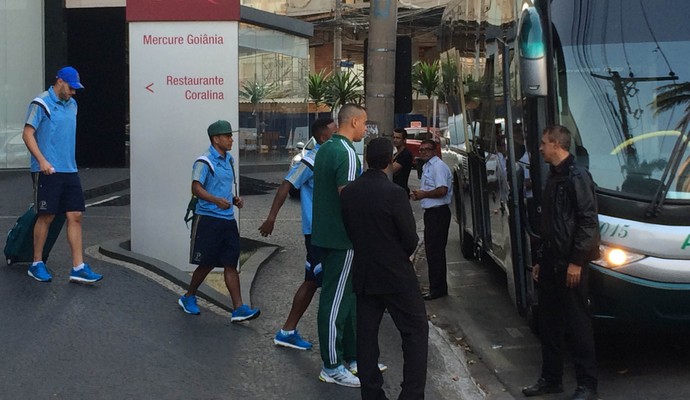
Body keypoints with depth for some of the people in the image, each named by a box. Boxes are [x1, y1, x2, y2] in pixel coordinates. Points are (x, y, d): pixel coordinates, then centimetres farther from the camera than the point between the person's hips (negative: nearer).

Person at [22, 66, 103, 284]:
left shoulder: (71, 104, 16)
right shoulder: (41, 103, -7)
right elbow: (28, 134, -11)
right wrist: (42, 160, -21)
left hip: (69, 170, 7)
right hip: (47, 171, -7)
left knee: (75, 216, 1)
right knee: (46, 216, -1)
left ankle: (78, 268, 2)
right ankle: (37, 264, 14)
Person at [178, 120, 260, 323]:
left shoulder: (228, 160, 16)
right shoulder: (204, 161, -11)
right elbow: (196, 188, -21)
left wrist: (234, 199, 11)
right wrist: (216, 200, -35)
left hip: (228, 219, 7)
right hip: (208, 219, -7)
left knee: (230, 264, 1)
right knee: (207, 264, 3)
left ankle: (238, 308, -2)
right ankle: (188, 297, 25)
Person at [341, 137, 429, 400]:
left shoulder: (348, 192, -1)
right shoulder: (394, 193, -18)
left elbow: (349, 230, 7)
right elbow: (411, 240, -12)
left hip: (362, 275, 6)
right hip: (396, 275, -5)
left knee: (366, 334, 10)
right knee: (416, 331, 4)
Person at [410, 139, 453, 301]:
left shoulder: (438, 166, -14)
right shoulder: (426, 166, 17)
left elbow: (442, 190, -25)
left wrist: (423, 194, -14)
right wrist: (418, 194, 10)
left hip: (438, 213, -10)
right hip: (431, 212, 10)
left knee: (435, 251, -8)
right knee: (431, 249, 13)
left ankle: (438, 288, -4)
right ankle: (436, 287, 20)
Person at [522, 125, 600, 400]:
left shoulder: (577, 176, -12)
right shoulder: (553, 177, 15)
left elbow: (588, 222, -17)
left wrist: (576, 261, -20)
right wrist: (541, 260, 19)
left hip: (569, 263, -9)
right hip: (551, 262, 9)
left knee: (577, 323, -2)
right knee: (549, 322, 13)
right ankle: (551, 378, 23)